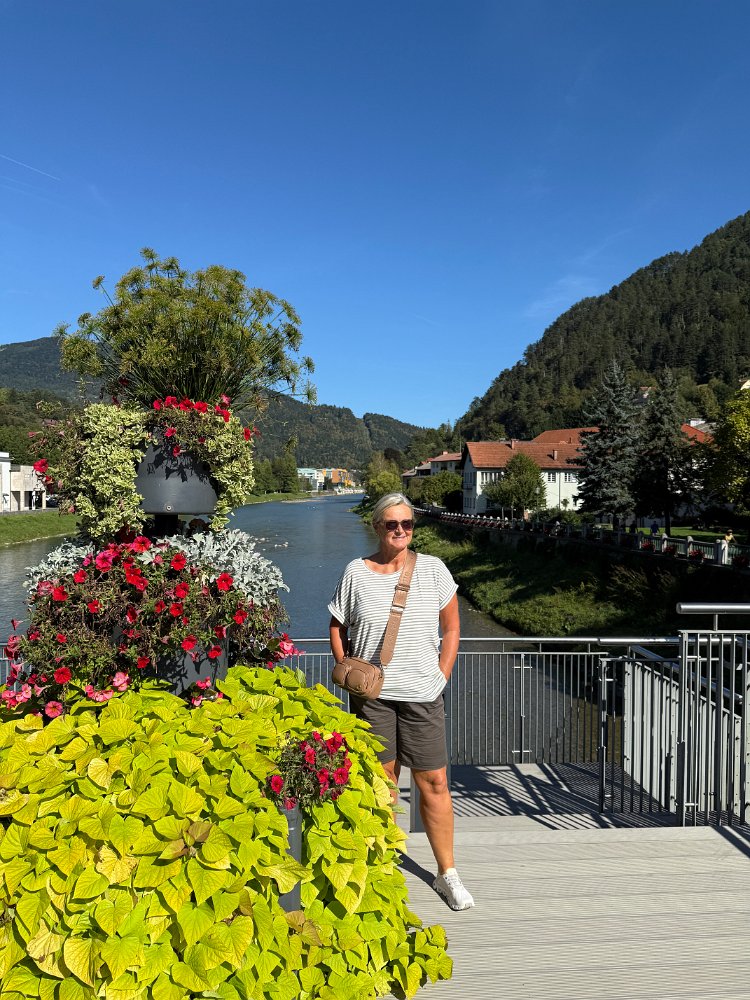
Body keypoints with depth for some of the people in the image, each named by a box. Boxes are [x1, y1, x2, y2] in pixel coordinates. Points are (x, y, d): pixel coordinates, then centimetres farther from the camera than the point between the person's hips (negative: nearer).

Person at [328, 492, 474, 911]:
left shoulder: (432, 569, -1)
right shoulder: (356, 572, -1)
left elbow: (452, 628, 6)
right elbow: (338, 628, 9)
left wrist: (440, 678, 2)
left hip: (422, 692, 0)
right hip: (372, 692, 0)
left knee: (434, 782, 5)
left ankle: (447, 873, 24)